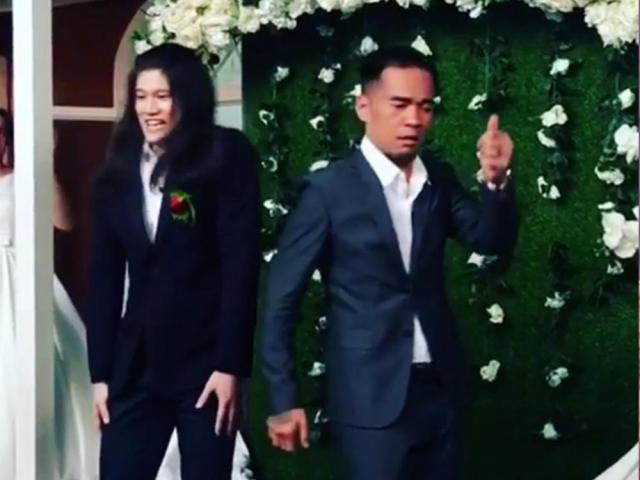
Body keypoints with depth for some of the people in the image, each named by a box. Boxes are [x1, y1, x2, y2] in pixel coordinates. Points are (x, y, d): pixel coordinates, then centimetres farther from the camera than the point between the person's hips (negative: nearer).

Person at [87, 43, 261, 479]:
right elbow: (104, 277, 10)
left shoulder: (227, 158, -4)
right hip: (136, 364, 4)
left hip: (206, 360, -4)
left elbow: (241, 266, -9)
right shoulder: (118, 172, 10)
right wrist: (100, 372, 6)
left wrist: (230, 364, -13)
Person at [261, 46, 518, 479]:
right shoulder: (329, 190, -10)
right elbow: (282, 298, -7)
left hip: (442, 388, 5)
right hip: (372, 397, -5)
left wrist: (496, 180, -24)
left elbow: (493, 240, -5)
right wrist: (284, 400, -8)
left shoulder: (440, 180, 5)